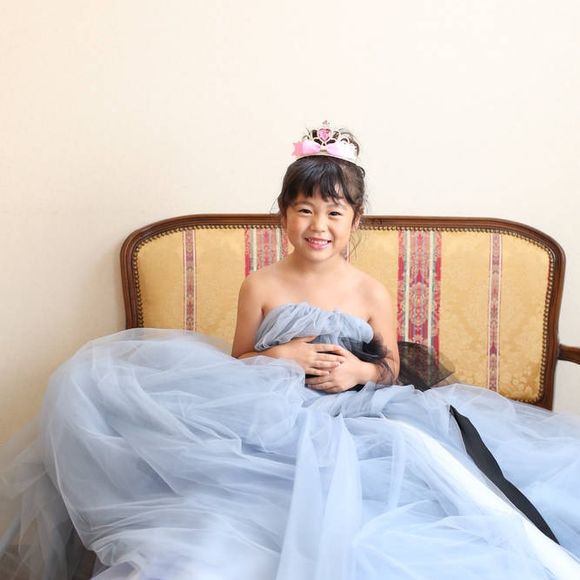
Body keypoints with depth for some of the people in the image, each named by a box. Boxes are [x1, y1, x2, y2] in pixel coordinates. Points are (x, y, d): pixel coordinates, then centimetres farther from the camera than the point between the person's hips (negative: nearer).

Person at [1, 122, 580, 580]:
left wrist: (360, 371, -12)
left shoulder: (373, 294, 0)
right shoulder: (261, 286, -1)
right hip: (267, 415, 1)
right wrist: (281, 358, -13)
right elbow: (238, 362, 7)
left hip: (353, 417, 0)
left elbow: (391, 368, 11)